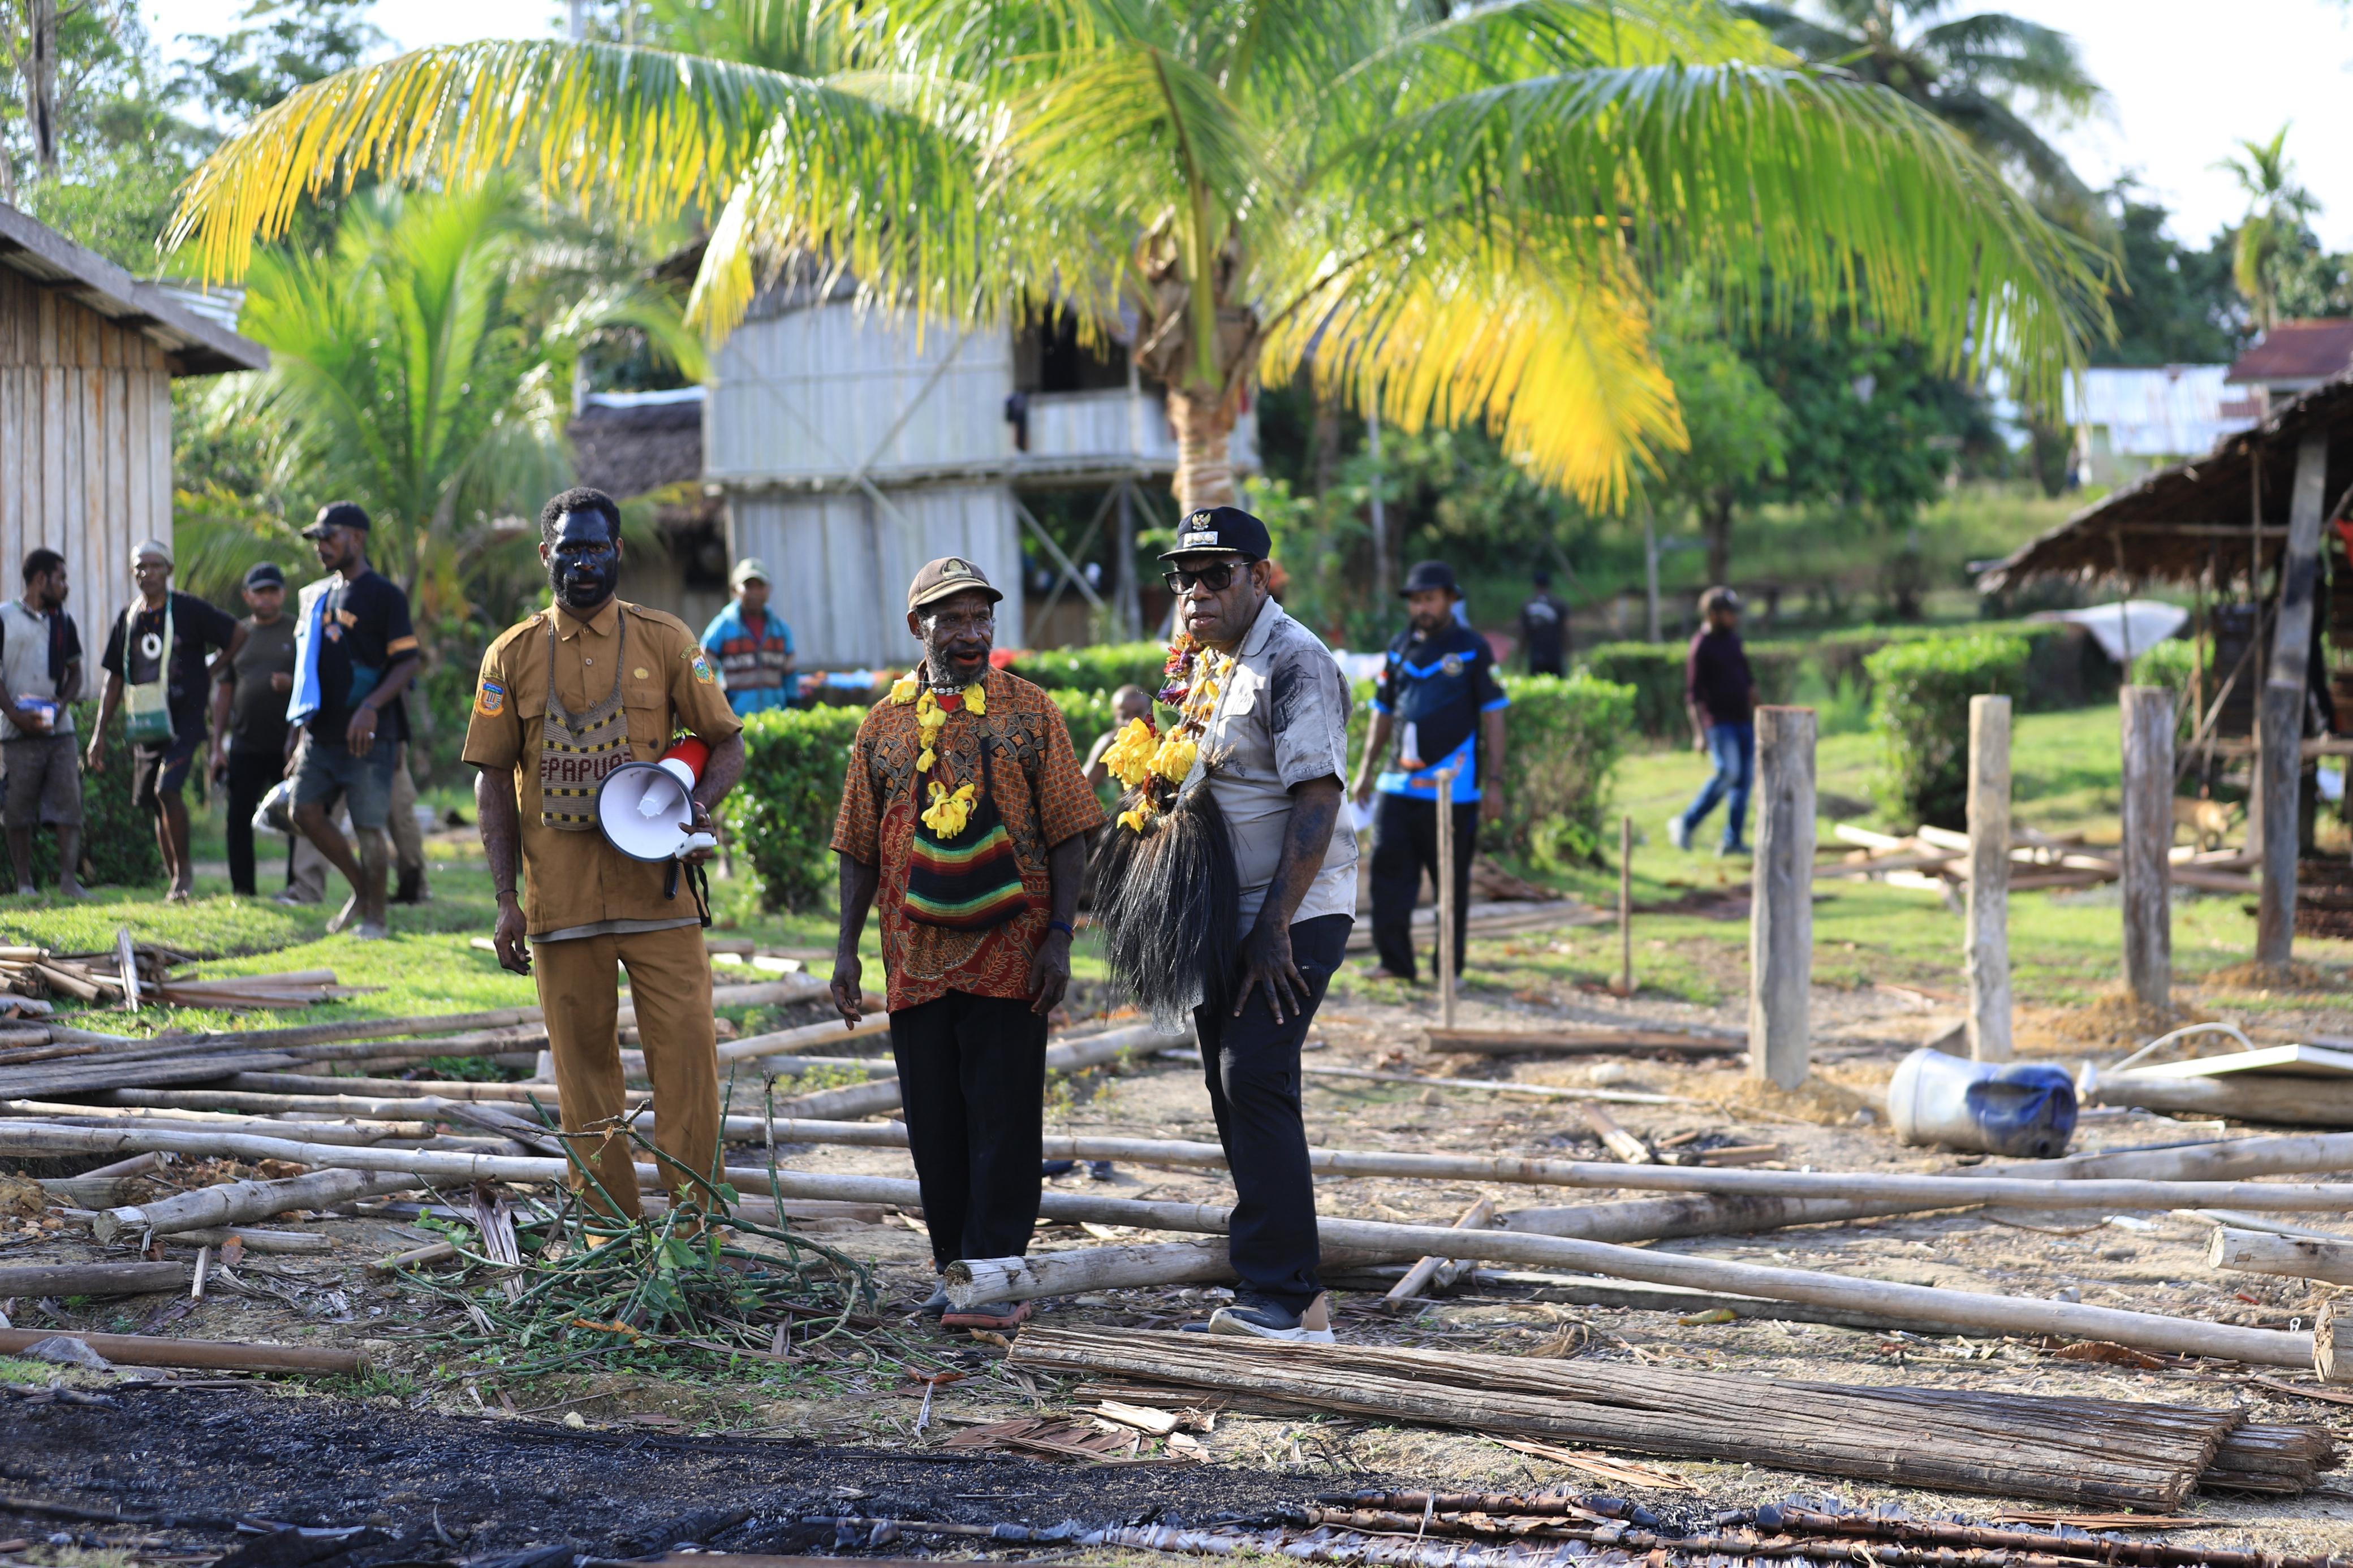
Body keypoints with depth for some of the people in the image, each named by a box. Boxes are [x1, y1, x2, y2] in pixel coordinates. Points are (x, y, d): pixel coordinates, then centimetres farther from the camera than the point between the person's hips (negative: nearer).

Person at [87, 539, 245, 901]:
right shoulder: (127, 620, 10)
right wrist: (100, 734, 12)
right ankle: (176, 883, 17)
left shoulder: (189, 610, -4)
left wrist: (210, 674, 2)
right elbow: (115, 680, 15)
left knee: (167, 790, -22)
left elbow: (238, 635, 2)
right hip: (145, 724, 6)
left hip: (184, 720, -6)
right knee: (155, 804, 7)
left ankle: (184, 868, -6)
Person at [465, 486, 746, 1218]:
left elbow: (727, 744, 9)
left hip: (656, 890, -1)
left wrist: (696, 809, -12)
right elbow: (493, 782, 7)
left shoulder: (664, 641, 5)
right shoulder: (513, 656, 7)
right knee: (584, 1071, 5)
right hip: (561, 903, 1)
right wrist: (506, 901, 0)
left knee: (687, 1054, -7)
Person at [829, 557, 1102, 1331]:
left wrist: (1059, 936, -8)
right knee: (934, 1122, 8)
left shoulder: (1029, 712, 2)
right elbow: (860, 848, 14)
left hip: (1009, 952, -3)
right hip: (916, 955, 3)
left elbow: (1068, 833, 1)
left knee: (1003, 1119, -4)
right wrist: (847, 946, 7)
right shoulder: (885, 723, 10)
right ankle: (957, 1266, 18)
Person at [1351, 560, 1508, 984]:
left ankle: (1449, 968, 12)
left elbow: (1493, 716, -1)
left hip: (1453, 787, -4)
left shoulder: (1473, 650, 0)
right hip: (1399, 785, 4)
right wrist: (1367, 768, 14)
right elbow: (1383, 711, 20)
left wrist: (1494, 781, -7)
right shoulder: (1400, 649, 12)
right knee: (1389, 871, -3)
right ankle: (1395, 962, 4)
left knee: (1452, 881, 3)